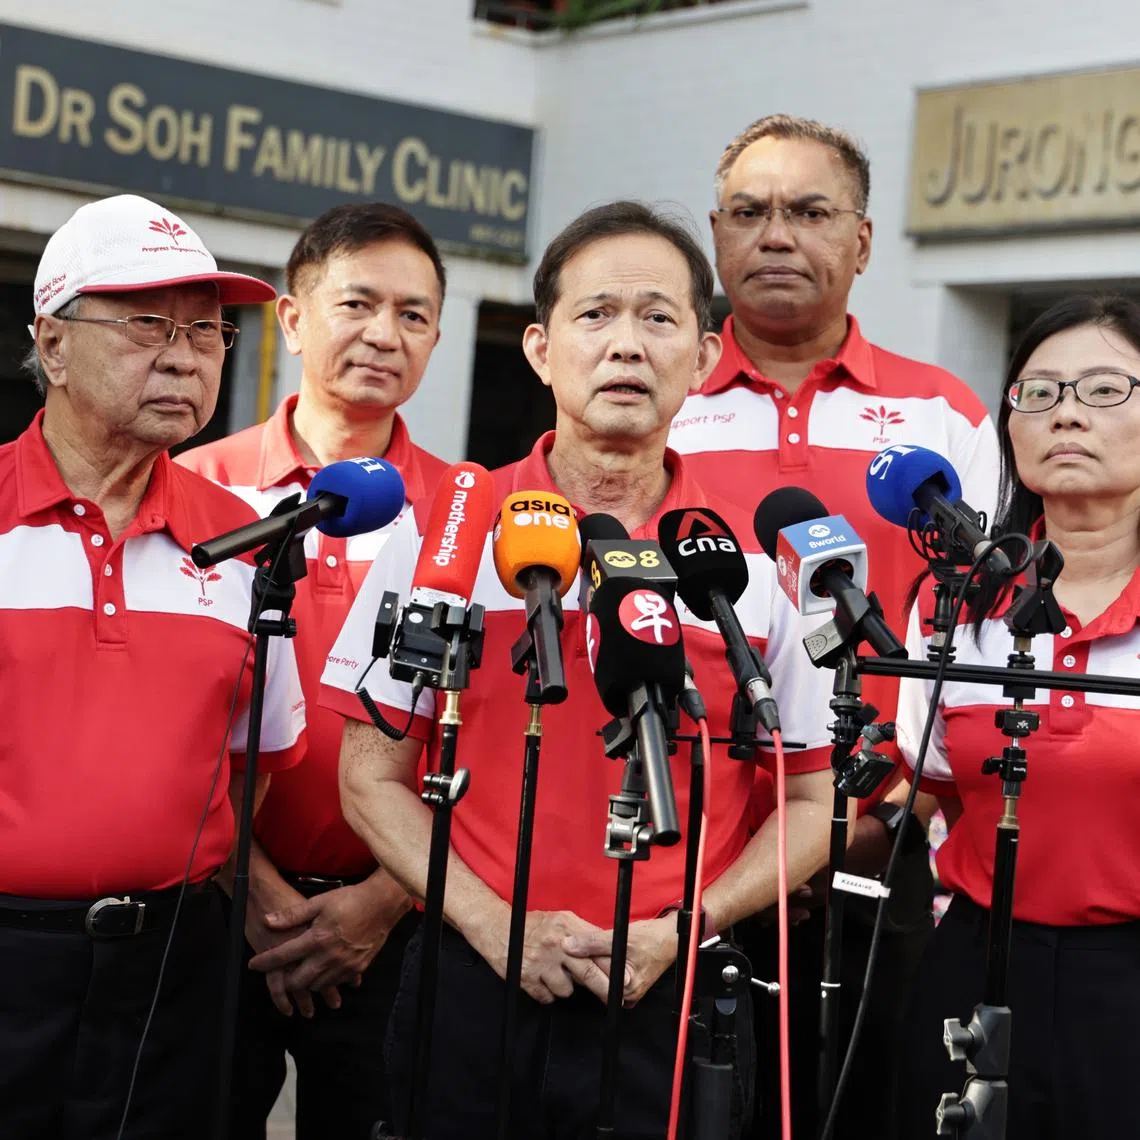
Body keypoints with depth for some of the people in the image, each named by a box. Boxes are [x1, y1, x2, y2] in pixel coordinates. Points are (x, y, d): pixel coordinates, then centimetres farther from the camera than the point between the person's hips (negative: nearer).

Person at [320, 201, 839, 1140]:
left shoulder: (761, 562, -1)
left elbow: (814, 803, 5)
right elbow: (373, 778, 2)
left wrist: (679, 931, -8)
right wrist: (494, 924, -10)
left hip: (671, 996, 0)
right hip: (475, 990, 0)